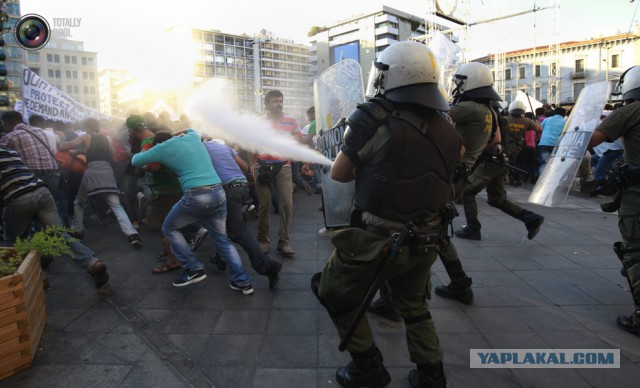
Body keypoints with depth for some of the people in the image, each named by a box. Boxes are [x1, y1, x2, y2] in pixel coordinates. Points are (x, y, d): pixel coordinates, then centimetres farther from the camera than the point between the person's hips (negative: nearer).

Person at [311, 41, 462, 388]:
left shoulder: (375, 121, -17)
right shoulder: (445, 129, -1)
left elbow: (338, 174, -7)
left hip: (377, 241, -6)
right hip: (424, 242, 6)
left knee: (333, 292, 18)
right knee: (414, 307, 28)